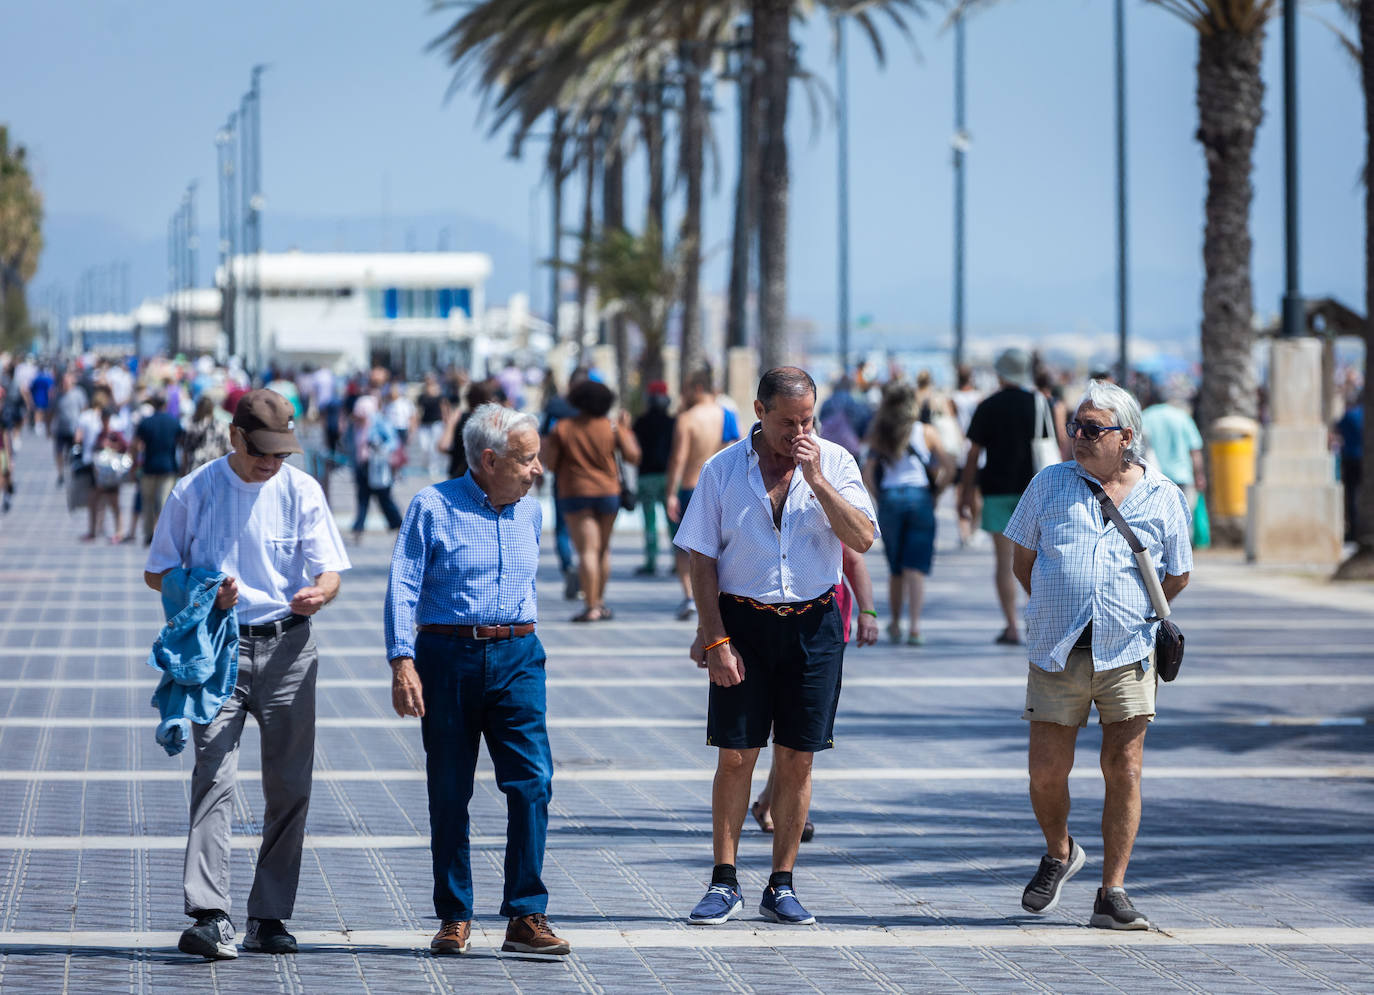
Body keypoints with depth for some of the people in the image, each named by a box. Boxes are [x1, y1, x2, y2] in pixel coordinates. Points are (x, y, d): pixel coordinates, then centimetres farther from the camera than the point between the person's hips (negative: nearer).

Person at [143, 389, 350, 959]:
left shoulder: (301, 491, 4)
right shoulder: (193, 492, 1)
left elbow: (330, 571, 2)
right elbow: (156, 574, 6)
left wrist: (319, 592, -23)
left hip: (287, 648, 2)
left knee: (290, 788, 3)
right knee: (215, 776, -16)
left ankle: (269, 918, 12)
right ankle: (208, 917, -25)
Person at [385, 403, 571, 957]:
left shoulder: (530, 513, 12)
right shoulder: (433, 507, -4)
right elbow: (403, 587, -8)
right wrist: (402, 662, -17)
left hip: (516, 658, 3)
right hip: (447, 655, -3)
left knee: (533, 781, -10)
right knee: (449, 793, 3)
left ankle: (526, 917, -8)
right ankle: (454, 917, 13)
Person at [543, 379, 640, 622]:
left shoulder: (562, 428, -5)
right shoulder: (611, 427, -2)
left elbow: (551, 463, -6)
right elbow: (632, 456, -2)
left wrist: (546, 445, 14)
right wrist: (625, 429, 11)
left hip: (575, 493, -2)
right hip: (608, 491, 2)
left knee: (587, 550, -8)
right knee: (603, 549, 18)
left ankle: (591, 608, -15)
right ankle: (600, 602, 23)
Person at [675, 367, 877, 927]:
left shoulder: (835, 463, 2)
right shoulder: (723, 470, 0)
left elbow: (862, 539, -10)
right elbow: (702, 561, 0)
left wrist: (815, 479, -17)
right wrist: (715, 640, -7)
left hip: (813, 624, 1)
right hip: (742, 621, -1)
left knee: (796, 759, 4)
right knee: (735, 756, -2)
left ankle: (781, 888, 12)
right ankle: (724, 885, 6)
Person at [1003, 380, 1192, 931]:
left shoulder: (1163, 497, 4)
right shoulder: (1050, 484, 6)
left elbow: (1176, 577, 15)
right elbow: (1023, 562, 13)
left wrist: (1133, 618, 12)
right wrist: (1060, 614, 9)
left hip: (1127, 655, -1)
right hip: (1057, 657, 1)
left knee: (1123, 772, -4)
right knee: (1047, 772, 0)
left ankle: (1112, 893, 4)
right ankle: (1059, 853, 29)